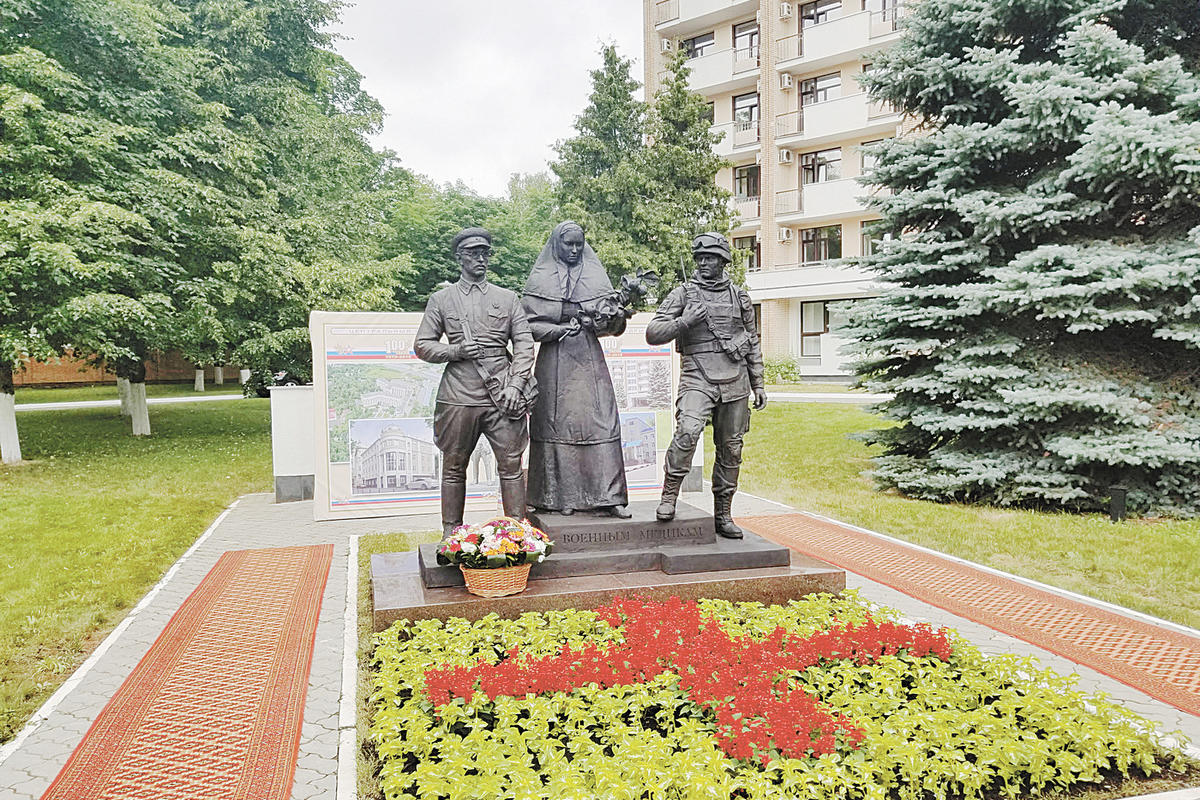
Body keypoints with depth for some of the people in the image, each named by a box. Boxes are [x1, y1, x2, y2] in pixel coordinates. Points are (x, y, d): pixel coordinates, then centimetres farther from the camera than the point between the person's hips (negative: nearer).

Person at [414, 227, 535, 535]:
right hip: (458, 396, 0)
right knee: (454, 467, 6)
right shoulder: (441, 299, 11)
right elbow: (422, 346, 10)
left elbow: (525, 344, 9)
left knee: (511, 464, -2)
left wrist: (515, 385, -4)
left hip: (502, 396, 0)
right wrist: (454, 351, -8)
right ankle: (450, 533, 17)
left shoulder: (508, 298, 14)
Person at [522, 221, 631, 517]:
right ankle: (559, 496, 7)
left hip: (590, 360, 2)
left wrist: (614, 317, -15)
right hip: (556, 362, -2)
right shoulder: (541, 279, 5)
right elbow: (530, 324, 0)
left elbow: (610, 326, 8)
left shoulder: (596, 276, 11)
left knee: (601, 424, -4)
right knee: (557, 425, -1)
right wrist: (561, 329, -15)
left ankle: (607, 495, 0)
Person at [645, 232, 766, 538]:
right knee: (687, 431, -28)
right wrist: (684, 322, -14)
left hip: (735, 380, 3)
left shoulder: (739, 297, 14)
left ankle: (723, 514, 16)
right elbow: (652, 333, 1)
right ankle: (669, 495, -12)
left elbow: (753, 344, 19)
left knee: (730, 449, 6)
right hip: (697, 377, -3)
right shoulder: (682, 294, 6)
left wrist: (759, 385, 15)